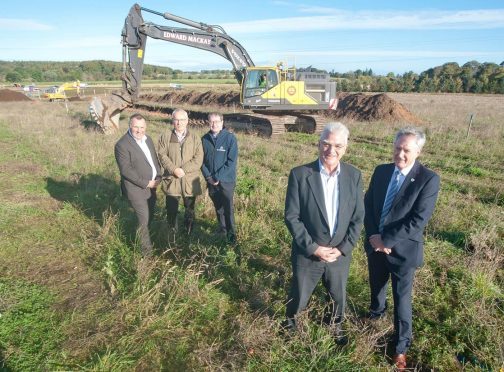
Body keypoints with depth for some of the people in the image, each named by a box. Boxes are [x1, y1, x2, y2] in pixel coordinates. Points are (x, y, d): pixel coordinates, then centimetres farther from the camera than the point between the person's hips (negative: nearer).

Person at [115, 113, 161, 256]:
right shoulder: (122, 145, -17)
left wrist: (158, 177, -3)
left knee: (149, 217, 19)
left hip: (151, 186, 7)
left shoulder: (148, 139, 6)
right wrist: (146, 183, -18)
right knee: (144, 220, 1)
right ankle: (147, 250, 19)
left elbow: (155, 159, 12)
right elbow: (126, 170, -20)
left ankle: (141, 239, 44)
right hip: (136, 189, -7)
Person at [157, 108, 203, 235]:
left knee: (190, 210, 12)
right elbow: (162, 155, -4)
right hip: (171, 179, 0)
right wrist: (174, 170, -17)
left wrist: (184, 170, -17)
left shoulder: (195, 137, 2)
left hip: (190, 180, 0)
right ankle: (172, 233, 28)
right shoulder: (165, 136, 3)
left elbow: (198, 159, -6)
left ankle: (189, 233, 30)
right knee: (171, 210, 8)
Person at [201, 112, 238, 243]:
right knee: (218, 207, 16)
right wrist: (208, 176, -7)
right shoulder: (205, 139, 1)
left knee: (228, 208, 1)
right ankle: (222, 228, 34)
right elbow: (202, 160, 6)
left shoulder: (230, 138, -10)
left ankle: (231, 233, 14)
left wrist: (218, 177, -18)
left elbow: (232, 161, -15)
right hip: (211, 181, 4)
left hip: (226, 180, -4)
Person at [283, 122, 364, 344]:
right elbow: (291, 217, -13)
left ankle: (336, 325, 55)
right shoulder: (300, 174, -16)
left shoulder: (354, 176, -7)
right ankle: (289, 322, 52)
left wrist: (343, 248, -10)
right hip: (307, 254, -2)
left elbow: (358, 217, -2)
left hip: (340, 254, 3)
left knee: (339, 297, 24)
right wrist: (314, 248, -16)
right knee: (298, 297, 19)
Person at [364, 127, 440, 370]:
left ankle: (401, 345, 31)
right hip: (376, 244, 5)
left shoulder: (428, 179, -17)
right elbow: (368, 205, 0)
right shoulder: (381, 171, -2)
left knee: (402, 298, 10)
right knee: (377, 284, 26)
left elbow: (418, 220, -22)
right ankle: (376, 312, 56)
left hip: (403, 249, -4)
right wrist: (373, 236, -13)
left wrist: (386, 240, -20)